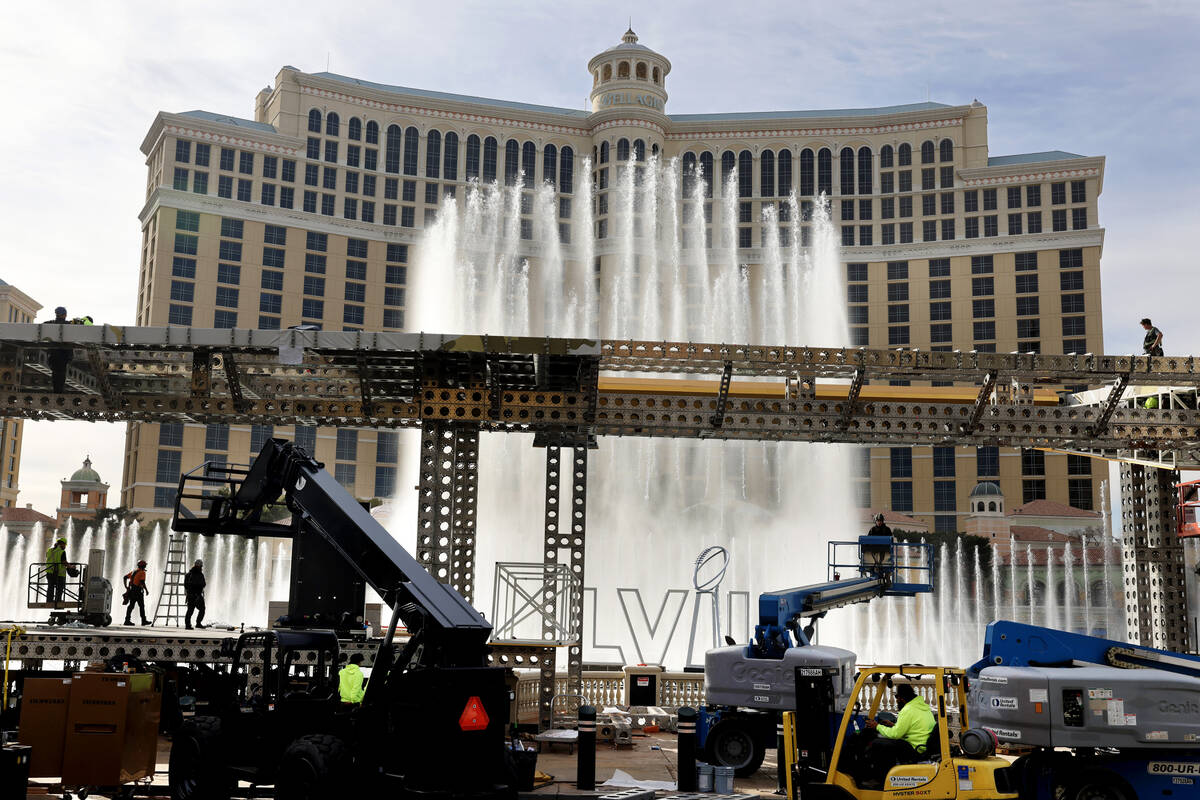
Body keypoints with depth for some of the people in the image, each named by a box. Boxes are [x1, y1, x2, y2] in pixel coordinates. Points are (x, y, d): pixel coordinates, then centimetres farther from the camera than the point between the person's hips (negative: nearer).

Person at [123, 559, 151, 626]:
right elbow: (142, 582, -18)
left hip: (131, 590, 7)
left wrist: (126, 586, 14)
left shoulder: (133, 571, 16)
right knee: (141, 605, 2)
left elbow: (125, 577, 13)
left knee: (131, 605, 6)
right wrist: (146, 590, -8)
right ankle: (144, 620, 7)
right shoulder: (142, 572, -7)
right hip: (138, 591, -7)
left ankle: (127, 620, -2)